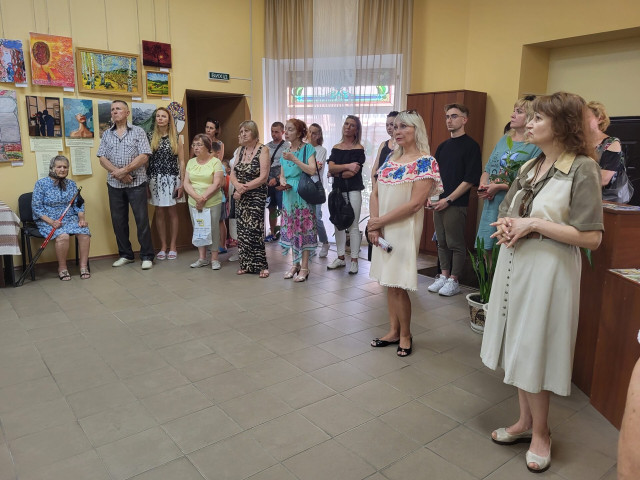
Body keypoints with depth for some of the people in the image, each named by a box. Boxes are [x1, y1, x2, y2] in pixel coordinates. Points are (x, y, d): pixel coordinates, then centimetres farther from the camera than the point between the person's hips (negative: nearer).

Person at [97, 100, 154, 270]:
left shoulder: (138, 132, 2)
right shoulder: (106, 134, 12)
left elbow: (144, 156, -8)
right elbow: (102, 158, 4)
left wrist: (125, 170, -14)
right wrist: (117, 173, -12)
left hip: (136, 183, -4)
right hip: (114, 184, 4)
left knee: (142, 219, -4)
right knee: (118, 220, 8)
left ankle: (147, 256, 4)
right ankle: (125, 255, 20)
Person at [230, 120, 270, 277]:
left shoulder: (263, 150, -7)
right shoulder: (241, 150, 11)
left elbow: (263, 177, -15)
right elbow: (233, 173, 8)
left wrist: (244, 188, -16)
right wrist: (237, 185, -14)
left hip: (256, 196, -6)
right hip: (240, 197, 6)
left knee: (254, 230, -8)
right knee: (242, 230, 7)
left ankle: (261, 265, 1)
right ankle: (246, 264, 16)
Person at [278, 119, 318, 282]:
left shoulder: (308, 149, -4)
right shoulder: (285, 152, 13)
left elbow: (312, 170, -15)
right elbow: (282, 174, 17)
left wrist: (294, 159, -20)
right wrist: (283, 182, -5)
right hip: (288, 195, 6)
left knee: (304, 228, -4)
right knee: (290, 229, 8)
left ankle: (304, 267, 3)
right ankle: (295, 264, 20)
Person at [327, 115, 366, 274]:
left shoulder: (359, 148, -3)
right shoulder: (336, 148, 11)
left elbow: (352, 173, -13)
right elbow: (331, 168, -5)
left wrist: (337, 172, -2)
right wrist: (347, 166, -17)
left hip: (353, 190, -5)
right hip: (338, 190, 5)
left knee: (353, 226, -2)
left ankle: (354, 261, 5)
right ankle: (340, 258, 20)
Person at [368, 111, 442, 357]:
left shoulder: (425, 162, -10)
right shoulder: (390, 158, 11)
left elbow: (415, 203, -18)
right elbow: (375, 193, 7)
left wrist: (380, 221, -14)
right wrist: (374, 225, -7)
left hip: (404, 229, -6)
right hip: (382, 230, 6)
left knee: (397, 285, -1)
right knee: (389, 283, 13)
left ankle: (405, 335, 19)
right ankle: (394, 331, 27)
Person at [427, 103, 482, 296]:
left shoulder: (470, 146, -6)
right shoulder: (443, 146, 15)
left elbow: (470, 179, -12)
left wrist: (448, 199, -15)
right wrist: (430, 197, 4)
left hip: (456, 204, -7)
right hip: (439, 204, 7)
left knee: (455, 244, 1)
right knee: (441, 242, 12)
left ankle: (453, 280, 12)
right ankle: (444, 275, 23)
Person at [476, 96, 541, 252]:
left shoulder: (536, 146, -7)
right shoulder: (504, 139, 13)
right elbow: (487, 171, 18)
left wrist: (499, 187, -16)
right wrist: (482, 187, -2)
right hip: (491, 206, 6)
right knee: (486, 251, 10)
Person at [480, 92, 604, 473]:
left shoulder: (582, 168, -11)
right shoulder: (529, 167, 9)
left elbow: (591, 237, -16)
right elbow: (507, 212, 17)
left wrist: (534, 224, -19)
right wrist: (508, 224, -5)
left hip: (549, 272, -7)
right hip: (515, 266, 7)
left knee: (533, 352, 4)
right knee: (518, 346, 15)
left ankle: (541, 432, 26)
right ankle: (526, 421, 33)